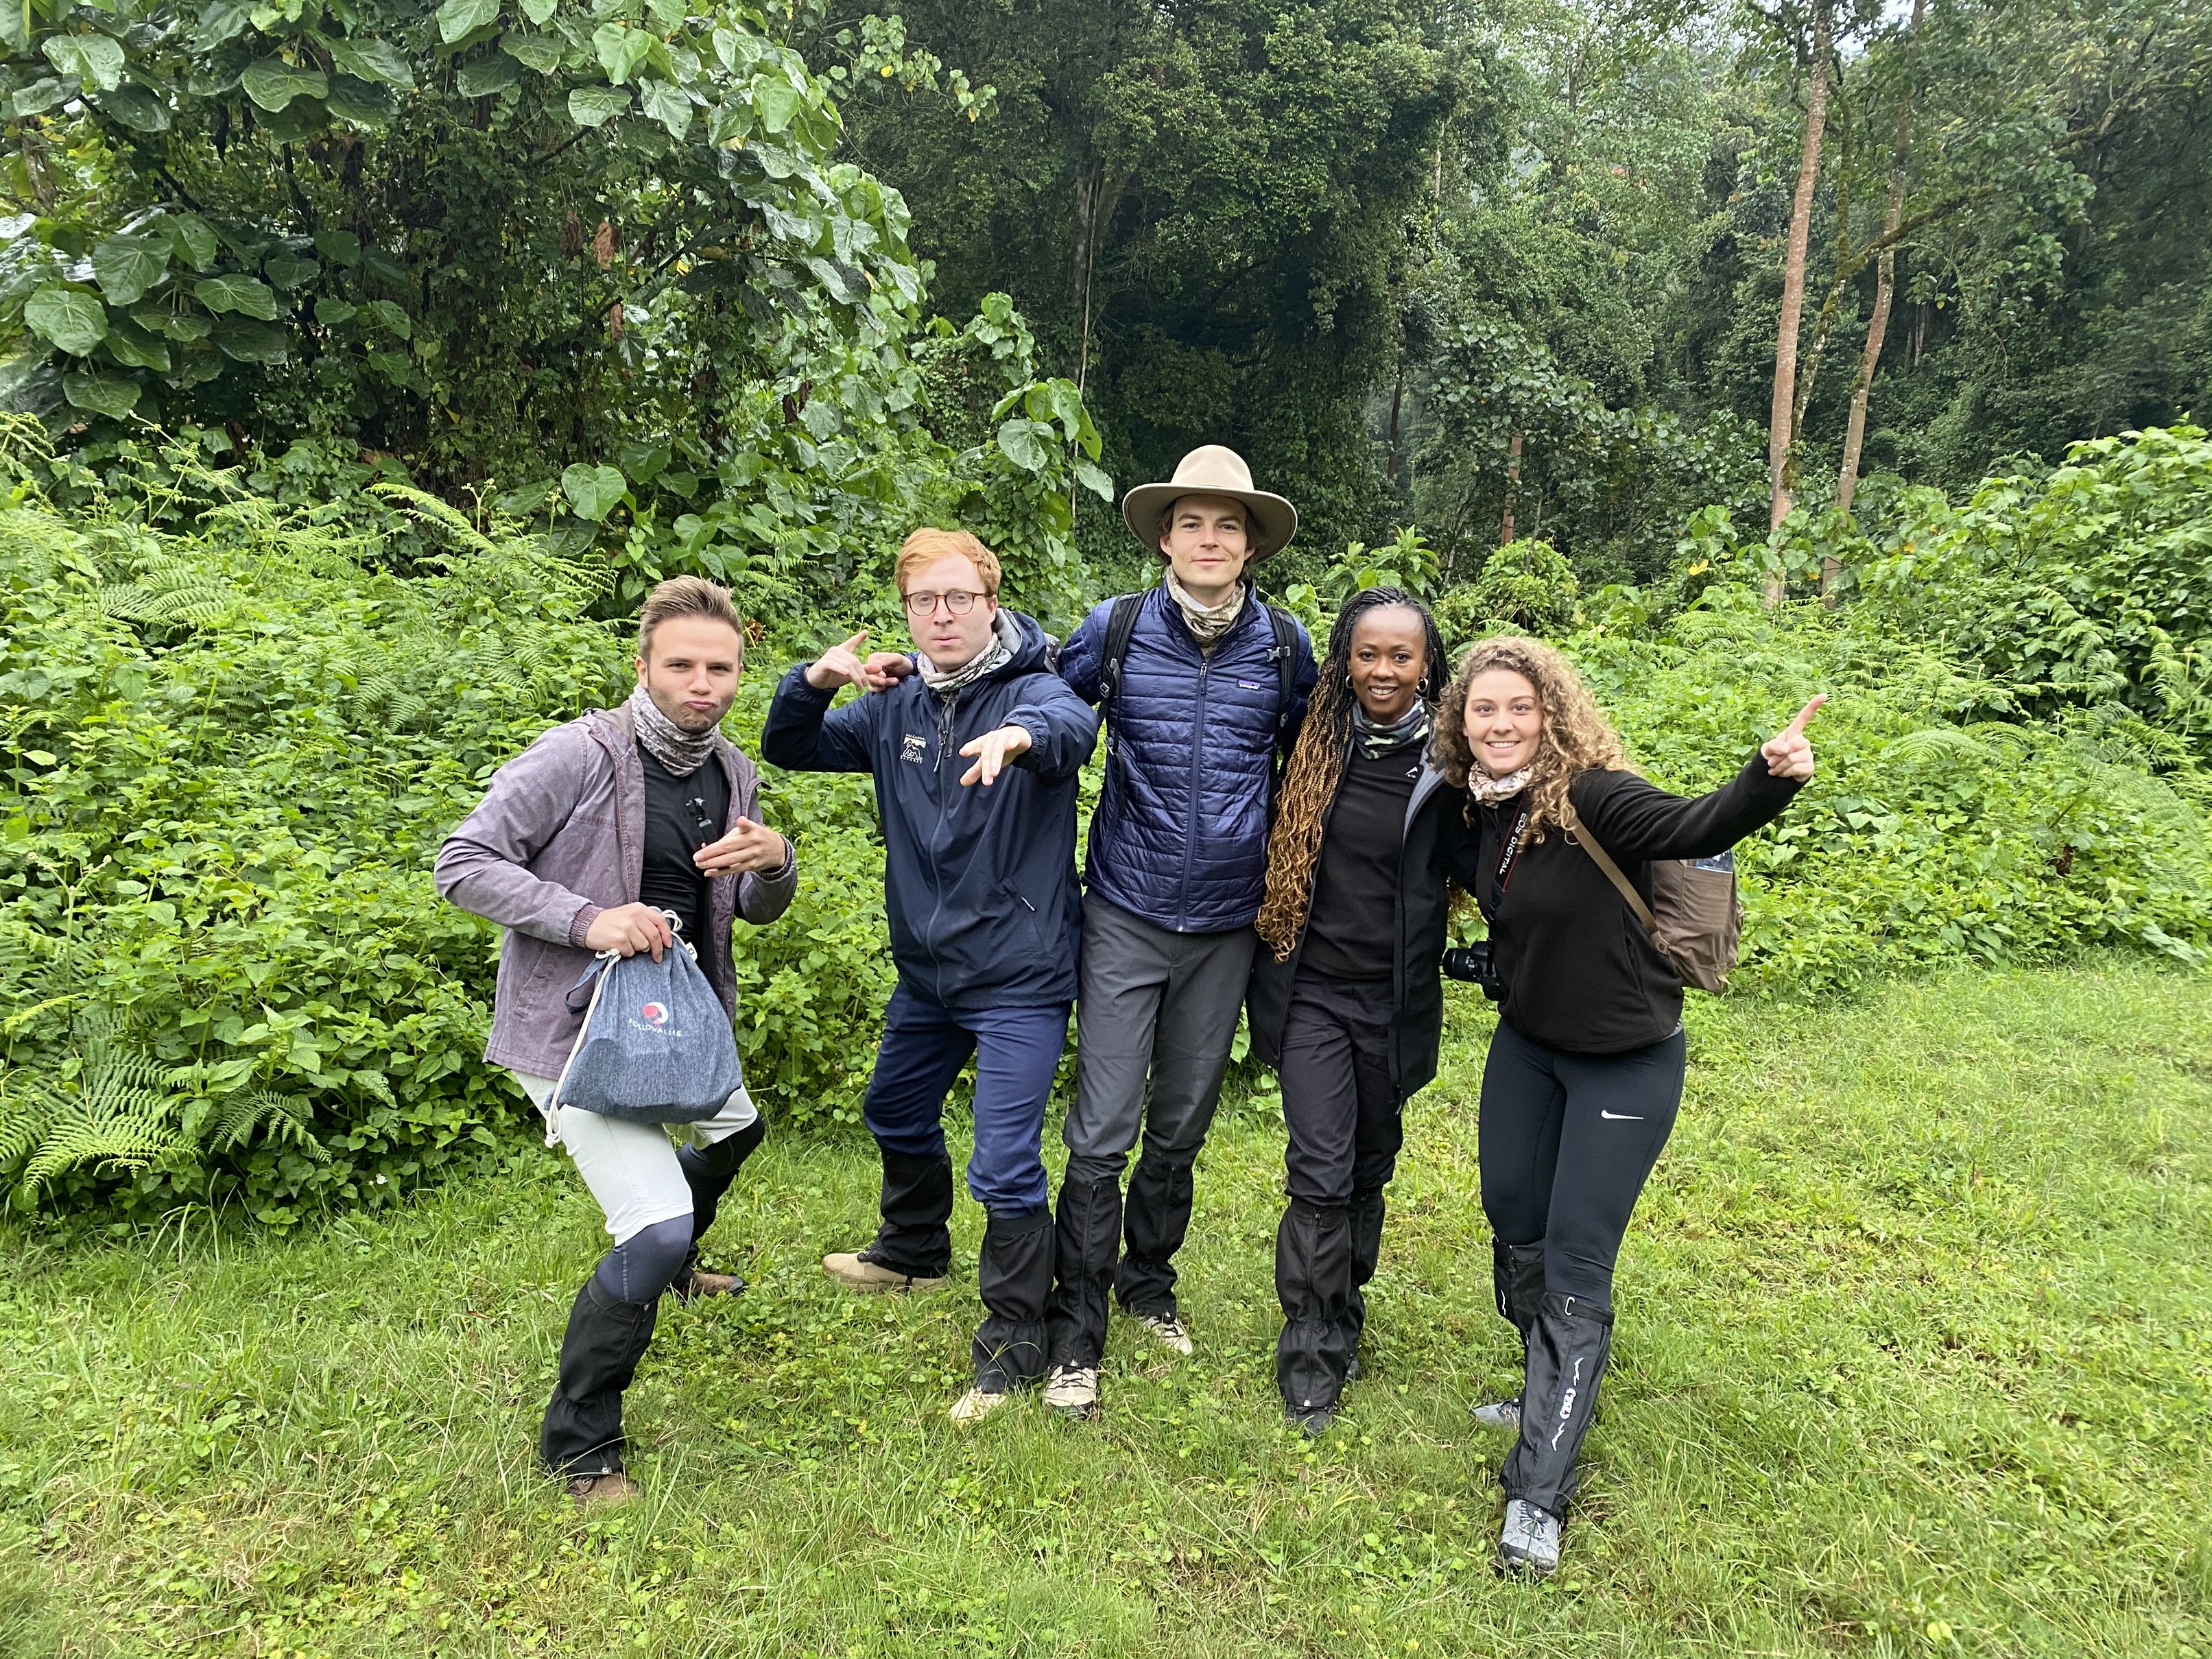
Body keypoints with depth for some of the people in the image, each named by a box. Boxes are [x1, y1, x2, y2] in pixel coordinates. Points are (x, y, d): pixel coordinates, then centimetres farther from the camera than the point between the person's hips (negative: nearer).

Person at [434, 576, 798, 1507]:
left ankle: (668, 1258, 61)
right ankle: (579, 1447, 4)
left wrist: (774, 864, -13)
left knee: (738, 1129, 30)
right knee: (658, 1227, -17)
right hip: (577, 1032, -8)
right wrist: (587, 918, -30)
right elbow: (462, 865, -19)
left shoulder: (731, 773, 3)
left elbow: (757, 911, 11)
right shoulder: (579, 755, -19)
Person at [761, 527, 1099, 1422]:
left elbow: (1076, 726, -39)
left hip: (1019, 977, -7)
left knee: (1004, 1170, -8)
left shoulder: (1031, 692, -16)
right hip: (927, 968, 7)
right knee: (896, 1115, 27)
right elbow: (789, 750, 7)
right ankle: (914, 1252, 54)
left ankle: (1015, 1343, 13)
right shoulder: (895, 703, 3)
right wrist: (815, 684, -15)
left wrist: (1021, 735, -63)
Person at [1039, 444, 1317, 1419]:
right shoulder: (1115, 630, -4)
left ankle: (1149, 1282, 37)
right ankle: (1076, 1336, 12)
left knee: (1182, 1125, 15)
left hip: (1227, 925, 2)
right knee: (1102, 1134, -3)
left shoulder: (1285, 646, 1)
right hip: (1126, 917, -2)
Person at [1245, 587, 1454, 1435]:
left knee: (1371, 1167, 14)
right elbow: (1281, 850, 8)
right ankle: (1311, 1356, 10)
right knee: (1320, 1173, -5)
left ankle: (1344, 1317, 36)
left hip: (1395, 996, 1)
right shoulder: (1316, 743, -2)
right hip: (1314, 990, 0)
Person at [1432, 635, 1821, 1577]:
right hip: (1525, 1046, 7)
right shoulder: (1474, 815, -3)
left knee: (1575, 1263, -4)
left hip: (1623, 1064, -7)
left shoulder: (1591, 798, -23)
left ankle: (1537, 1494, 5)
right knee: (1511, 1217, 17)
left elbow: (1695, 828, -39)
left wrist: (1770, 778, -54)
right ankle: (1553, 1401, 41)